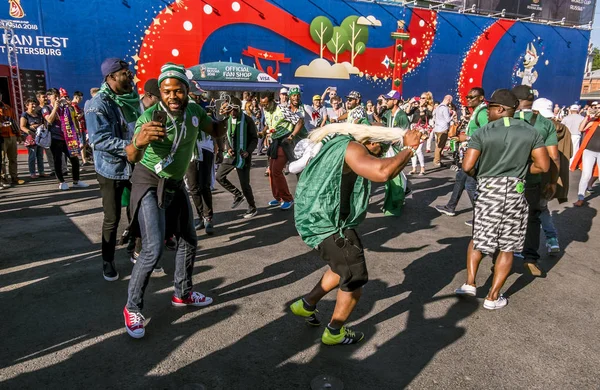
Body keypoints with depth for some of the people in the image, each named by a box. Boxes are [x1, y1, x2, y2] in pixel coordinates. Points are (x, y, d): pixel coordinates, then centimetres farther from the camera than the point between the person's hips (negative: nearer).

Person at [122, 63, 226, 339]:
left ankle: (183, 294, 32)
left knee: (188, 241, 14)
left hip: (176, 184, 7)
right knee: (153, 249, -16)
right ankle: (132, 308, 3)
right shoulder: (150, 116, -24)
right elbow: (132, 157, -34)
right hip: (149, 184, -6)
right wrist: (139, 142, -58)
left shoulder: (194, 111, -8)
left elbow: (216, 132, 7)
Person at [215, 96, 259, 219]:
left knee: (244, 183, -3)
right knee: (219, 176, 7)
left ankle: (252, 207, 18)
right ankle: (238, 195, 24)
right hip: (231, 155, 6)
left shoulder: (247, 120, -12)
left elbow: (254, 139, -8)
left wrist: (248, 151, -23)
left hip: (243, 156, -6)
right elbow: (226, 137, 14)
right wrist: (228, 148, -5)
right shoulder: (227, 119, 3)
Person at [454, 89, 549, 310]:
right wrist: (519, 170, 14)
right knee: (508, 247, 10)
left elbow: (467, 166, -12)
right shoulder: (530, 132, 2)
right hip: (515, 191, 1)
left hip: (488, 190, -1)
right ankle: (492, 297, 15)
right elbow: (543, 166, -1)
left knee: (478, 238, 20)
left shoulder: (483, 133, -6)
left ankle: (470, 283, 13)